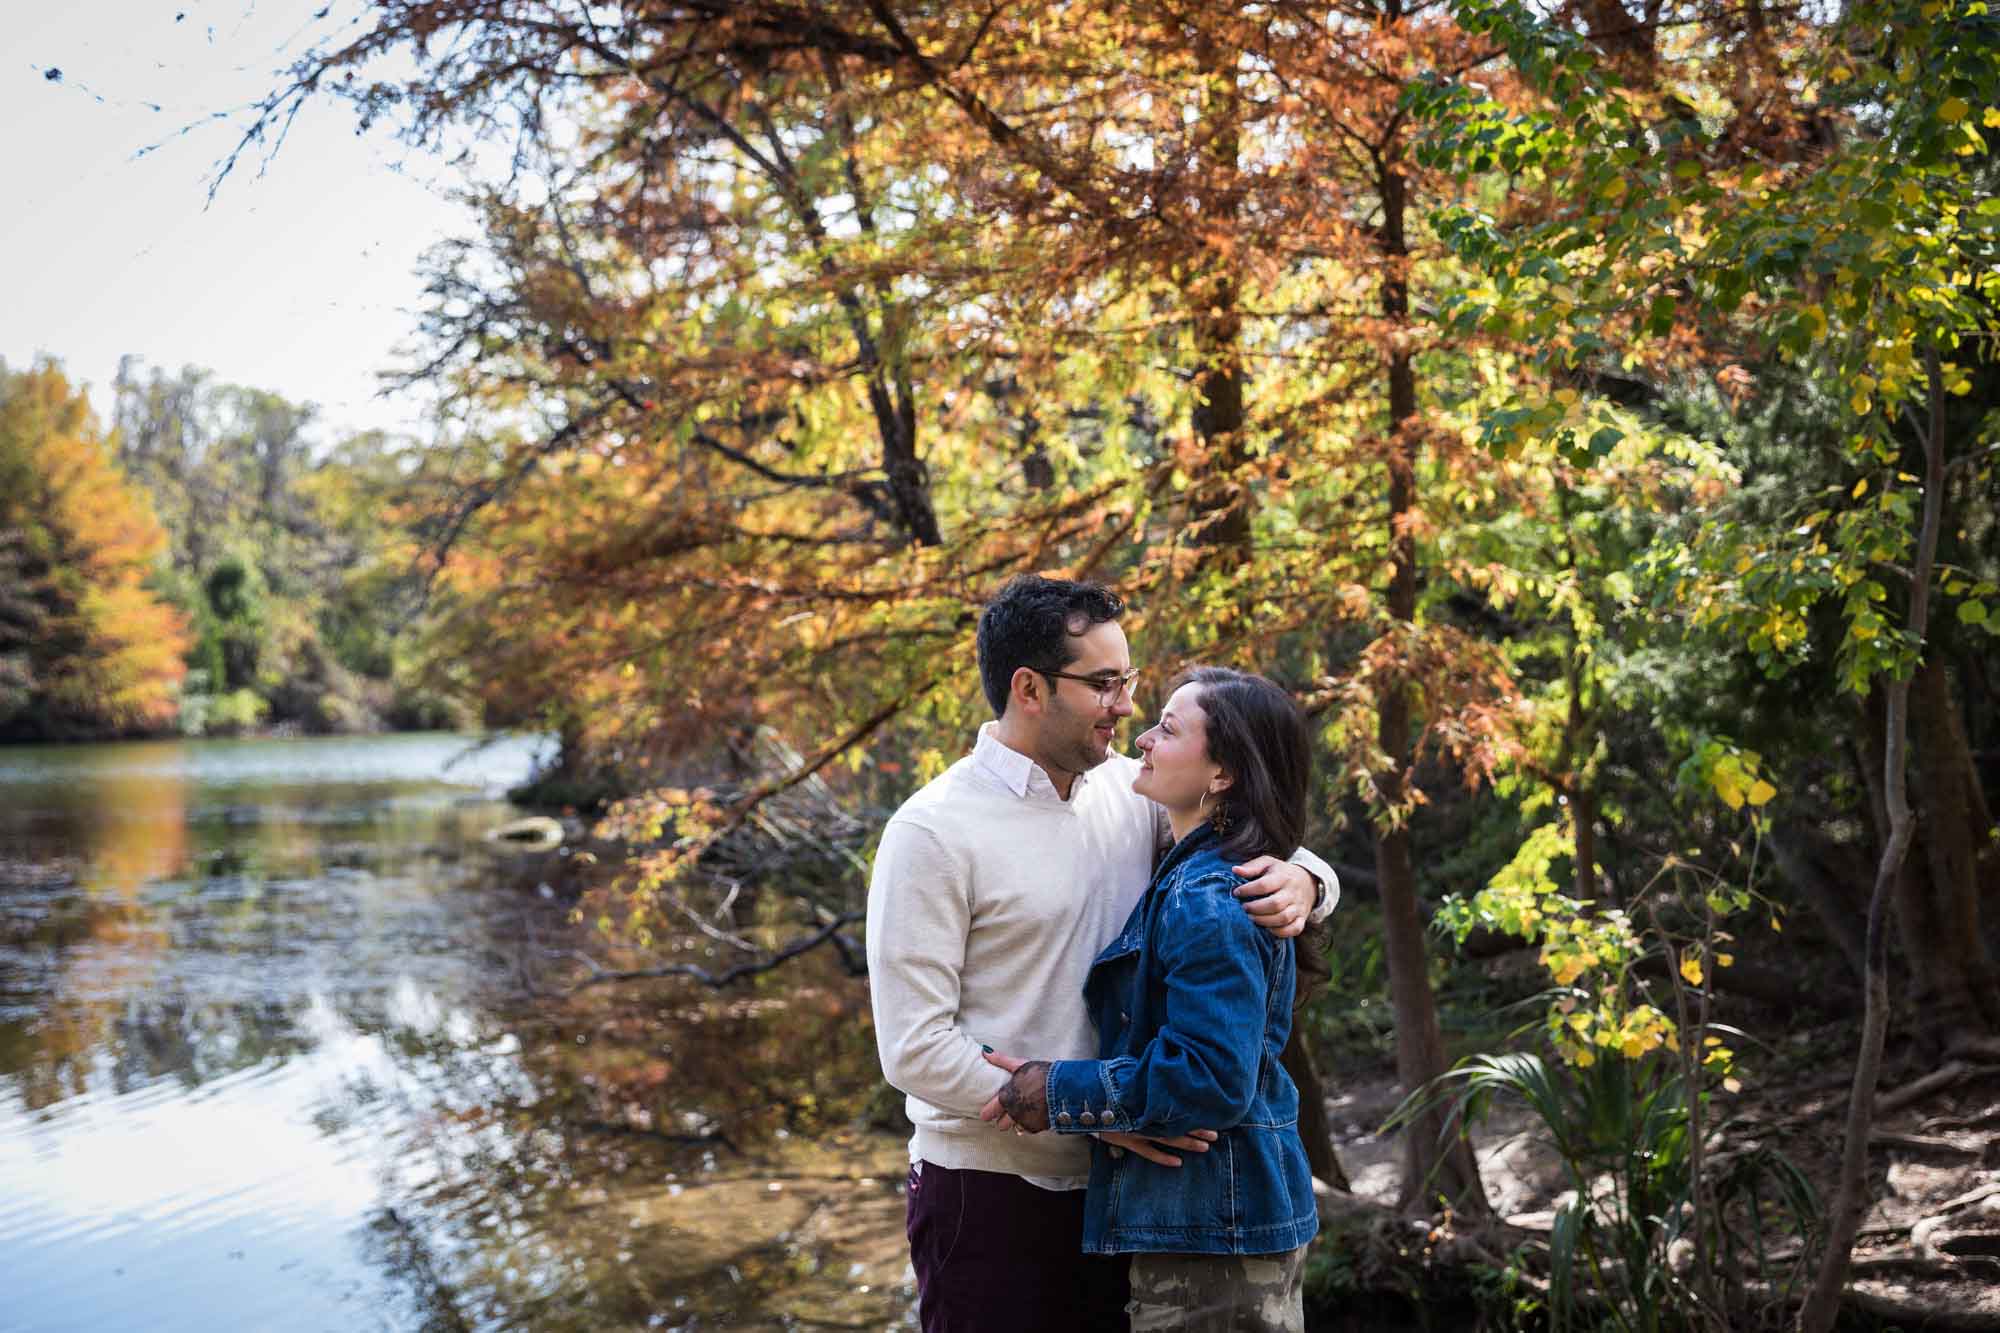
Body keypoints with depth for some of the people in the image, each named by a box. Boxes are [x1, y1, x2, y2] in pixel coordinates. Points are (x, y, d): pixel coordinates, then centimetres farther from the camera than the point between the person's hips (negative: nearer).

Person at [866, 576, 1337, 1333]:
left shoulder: (1128, 791, 3)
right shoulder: (934, 832, -13)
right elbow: (913, 1047, -17)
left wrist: (1301, 881, -14)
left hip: (1113, 1184, 6)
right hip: (988, 1192, -6)